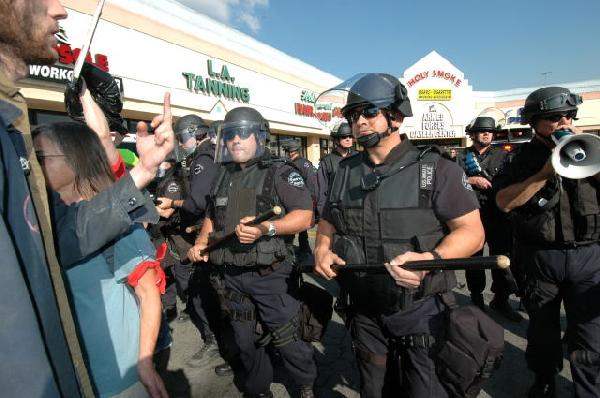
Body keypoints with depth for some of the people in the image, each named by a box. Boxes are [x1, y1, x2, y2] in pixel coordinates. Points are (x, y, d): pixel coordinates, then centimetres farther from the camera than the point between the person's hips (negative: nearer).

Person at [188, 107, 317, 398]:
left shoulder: (279, 172, -7)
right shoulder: (223, 177, 12)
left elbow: (304, 216, -15)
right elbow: (211, 217, 23)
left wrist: (266, 228, -29)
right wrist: (200, 242, 5)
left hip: (270, 275, -5)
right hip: (231, 275, 6)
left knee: (285, 338, 6)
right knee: (245, 341, 19)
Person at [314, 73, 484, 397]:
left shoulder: (435, 169, -11)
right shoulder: (346, 171, 3)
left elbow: (472, 230, -11)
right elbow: (328, 221, 13)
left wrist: (430, 258, -29)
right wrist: (322, 249, -8)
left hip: (419, 309, -4)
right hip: (364, 310, 5)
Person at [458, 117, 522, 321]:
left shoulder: (502, 155, 12)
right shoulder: (463, 157, 6)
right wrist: (472, 180, -13)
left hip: (498, 216, 2)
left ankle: (501, 300, 21)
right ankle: (476, 298, 23)